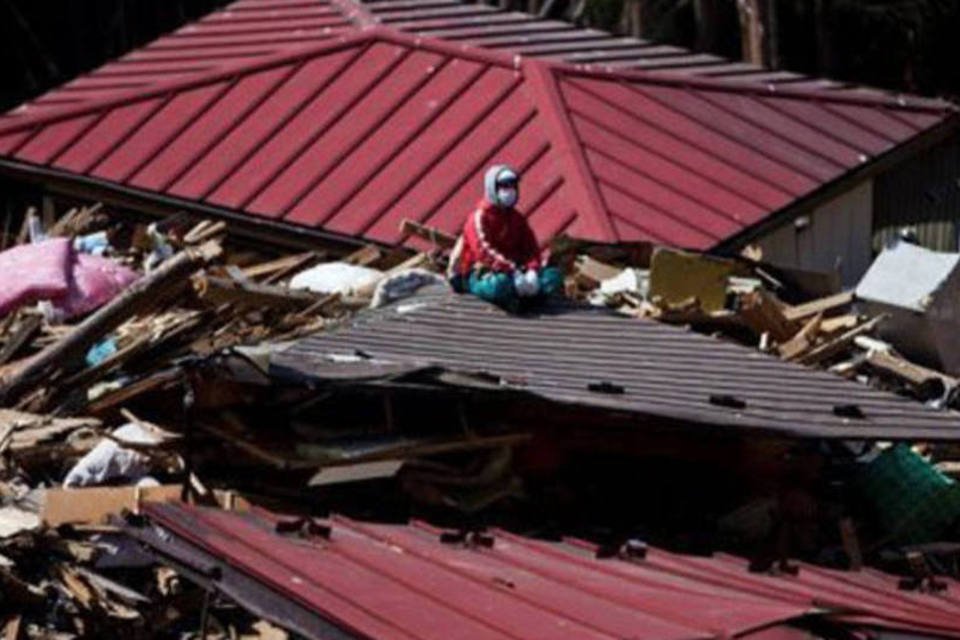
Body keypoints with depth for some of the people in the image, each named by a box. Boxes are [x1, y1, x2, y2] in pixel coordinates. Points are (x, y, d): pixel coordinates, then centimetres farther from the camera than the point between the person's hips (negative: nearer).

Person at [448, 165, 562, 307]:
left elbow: (530, 247, 4)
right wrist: (513, 272, -35)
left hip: (510, 271, 6)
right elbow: (484, 252, -23)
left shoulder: (517, 219, 13)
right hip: (481, 275, -6)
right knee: (501, 283, -42)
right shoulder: (479, 218, -8)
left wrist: (532, 271, -19)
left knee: (553, 275, -16)